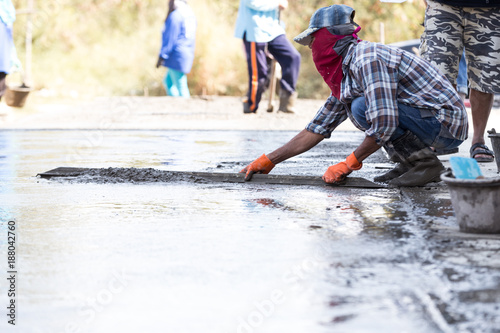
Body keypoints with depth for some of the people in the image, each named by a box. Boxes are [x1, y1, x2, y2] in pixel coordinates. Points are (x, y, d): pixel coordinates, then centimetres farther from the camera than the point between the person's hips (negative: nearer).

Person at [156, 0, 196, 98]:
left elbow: (170, 38, -16)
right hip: (188, 54, 10)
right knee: (168, 81, 19)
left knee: (181, 86, -6)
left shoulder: (175, 16, -14)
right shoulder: (190, 14, 12)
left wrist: (162, 56, -13)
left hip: (177, 55, -10)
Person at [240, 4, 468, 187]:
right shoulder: (345, 75, 12)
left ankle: (424, 163, -12)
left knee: (363, 108, -20)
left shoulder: (367, 60, -20)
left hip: (446, 122, -10)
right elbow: (317, 130, 18)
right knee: (354, 106, 16)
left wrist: (349, 164, -15)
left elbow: (383, 126, -29)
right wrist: (268, 161, 15)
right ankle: (409, 163, 10)